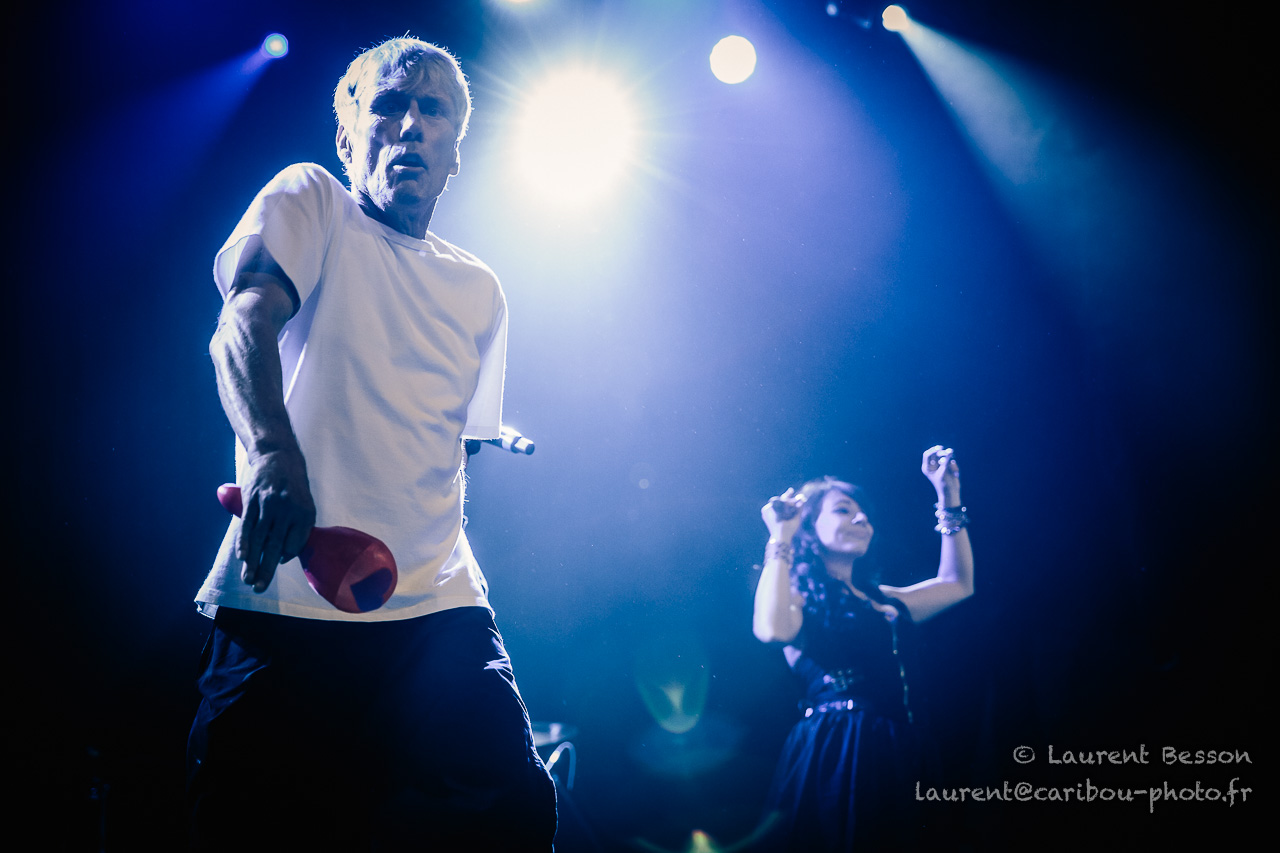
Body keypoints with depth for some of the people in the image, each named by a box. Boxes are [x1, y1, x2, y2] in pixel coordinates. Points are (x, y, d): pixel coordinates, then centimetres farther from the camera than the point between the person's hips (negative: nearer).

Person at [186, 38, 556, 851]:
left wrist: (460, 583, 16)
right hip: (286, 599, -3)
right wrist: (273, 450, -33)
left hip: (439, 613, 4)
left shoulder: (479, 289, 18)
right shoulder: (309, 200, 6)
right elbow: (243, 324, -13)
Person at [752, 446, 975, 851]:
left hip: (891, 754, 7)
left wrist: (948, 495, 29)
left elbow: (958, 584, 31)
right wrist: (780, 539, -12)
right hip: (831, 753, -7)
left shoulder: (879, 599, 20)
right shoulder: (798, 593, 1)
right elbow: (773, 630, -24)